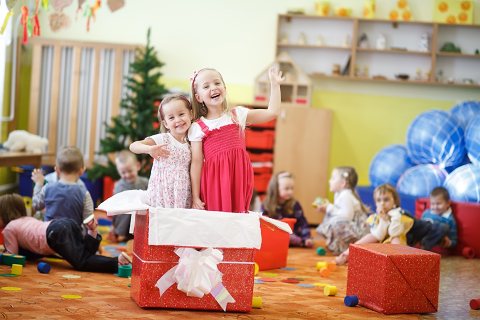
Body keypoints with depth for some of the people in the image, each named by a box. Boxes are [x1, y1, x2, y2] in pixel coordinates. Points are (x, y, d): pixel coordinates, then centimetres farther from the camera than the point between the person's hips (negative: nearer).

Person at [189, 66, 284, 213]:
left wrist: (274, 84, 5)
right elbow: (196, 163, 0)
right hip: (214, 182, -2)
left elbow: (272, 112, 9)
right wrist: (195, 197, -3)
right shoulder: (198, 128, 2)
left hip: (239, 179, 2)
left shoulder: (238, 114, 8)